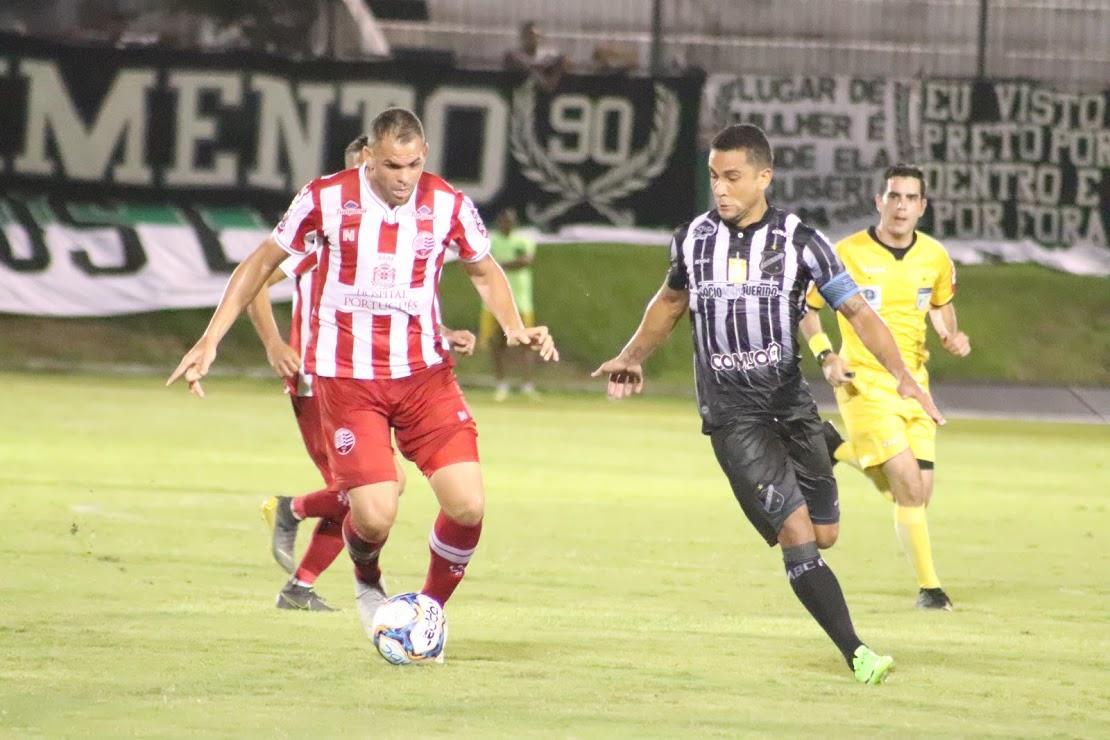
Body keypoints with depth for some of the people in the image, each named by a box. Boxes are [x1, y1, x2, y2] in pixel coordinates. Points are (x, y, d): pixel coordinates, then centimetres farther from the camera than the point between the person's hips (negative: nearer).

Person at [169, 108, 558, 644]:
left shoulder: (449, 206, -3)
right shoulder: (326, 199, -8)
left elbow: (484, 272, 17)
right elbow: (261, 263, 5)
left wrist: (515, 329, -1)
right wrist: (209, 341, 2)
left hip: (424, 373, 2)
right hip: (346, 379, -2)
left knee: (467, 506, -11)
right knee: (375, 516, -14)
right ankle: (367, 582, 24)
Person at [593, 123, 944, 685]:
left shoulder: (798, 241, -6)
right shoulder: (693, 239, -1)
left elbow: (857, 311, -7)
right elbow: (671, 301, 21)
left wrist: (901, 376, -18)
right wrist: (633, 358, 25)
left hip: (790, 402, 1)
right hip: (732, 415, -1)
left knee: (824, 534, 4)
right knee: (797, 533, -14)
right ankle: (856, 655, -15)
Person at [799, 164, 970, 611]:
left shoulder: (935, 259, 1)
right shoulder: (847, 254, -12)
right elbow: (803, 305, -1)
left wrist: (951, 336, 0)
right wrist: (825, 356, -13)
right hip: (865, 384, -5)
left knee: (916, 496, 2)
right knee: (911, 487, -17)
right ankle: (928, 587, -2)